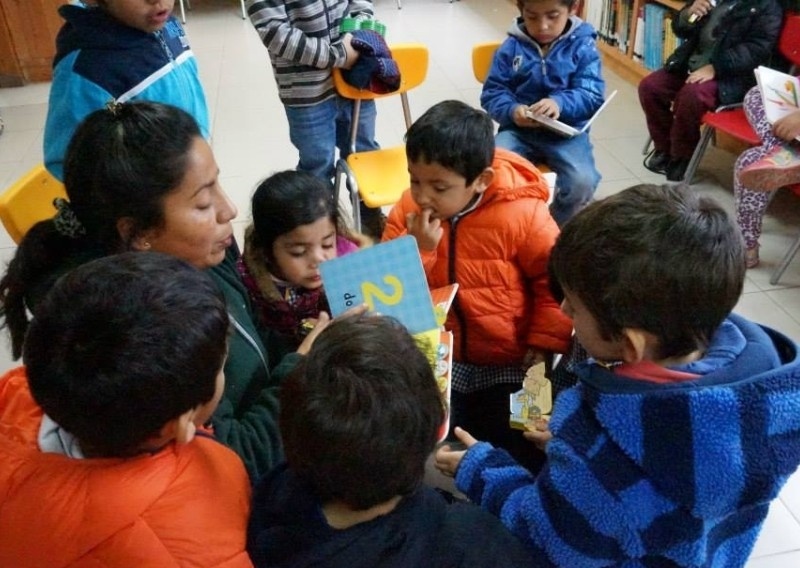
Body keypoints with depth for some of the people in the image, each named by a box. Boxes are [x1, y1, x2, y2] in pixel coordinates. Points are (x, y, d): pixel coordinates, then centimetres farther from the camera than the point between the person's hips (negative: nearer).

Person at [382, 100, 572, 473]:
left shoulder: (521, 214, -20)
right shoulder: (407, 211, -10)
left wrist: (545, 344, -12)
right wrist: (419, 250, -25)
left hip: (508, 364, -3)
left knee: (521, 454, 5)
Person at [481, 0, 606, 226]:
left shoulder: (583, 46, 0)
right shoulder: (511, 47, 4)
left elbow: (593, 96, -7)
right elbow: (491, 93, 3)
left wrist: (560, 103, -29)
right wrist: (511, 111, -20)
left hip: (566, 131, -1)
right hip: (518, 129, 1)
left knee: (583, 181, -27)